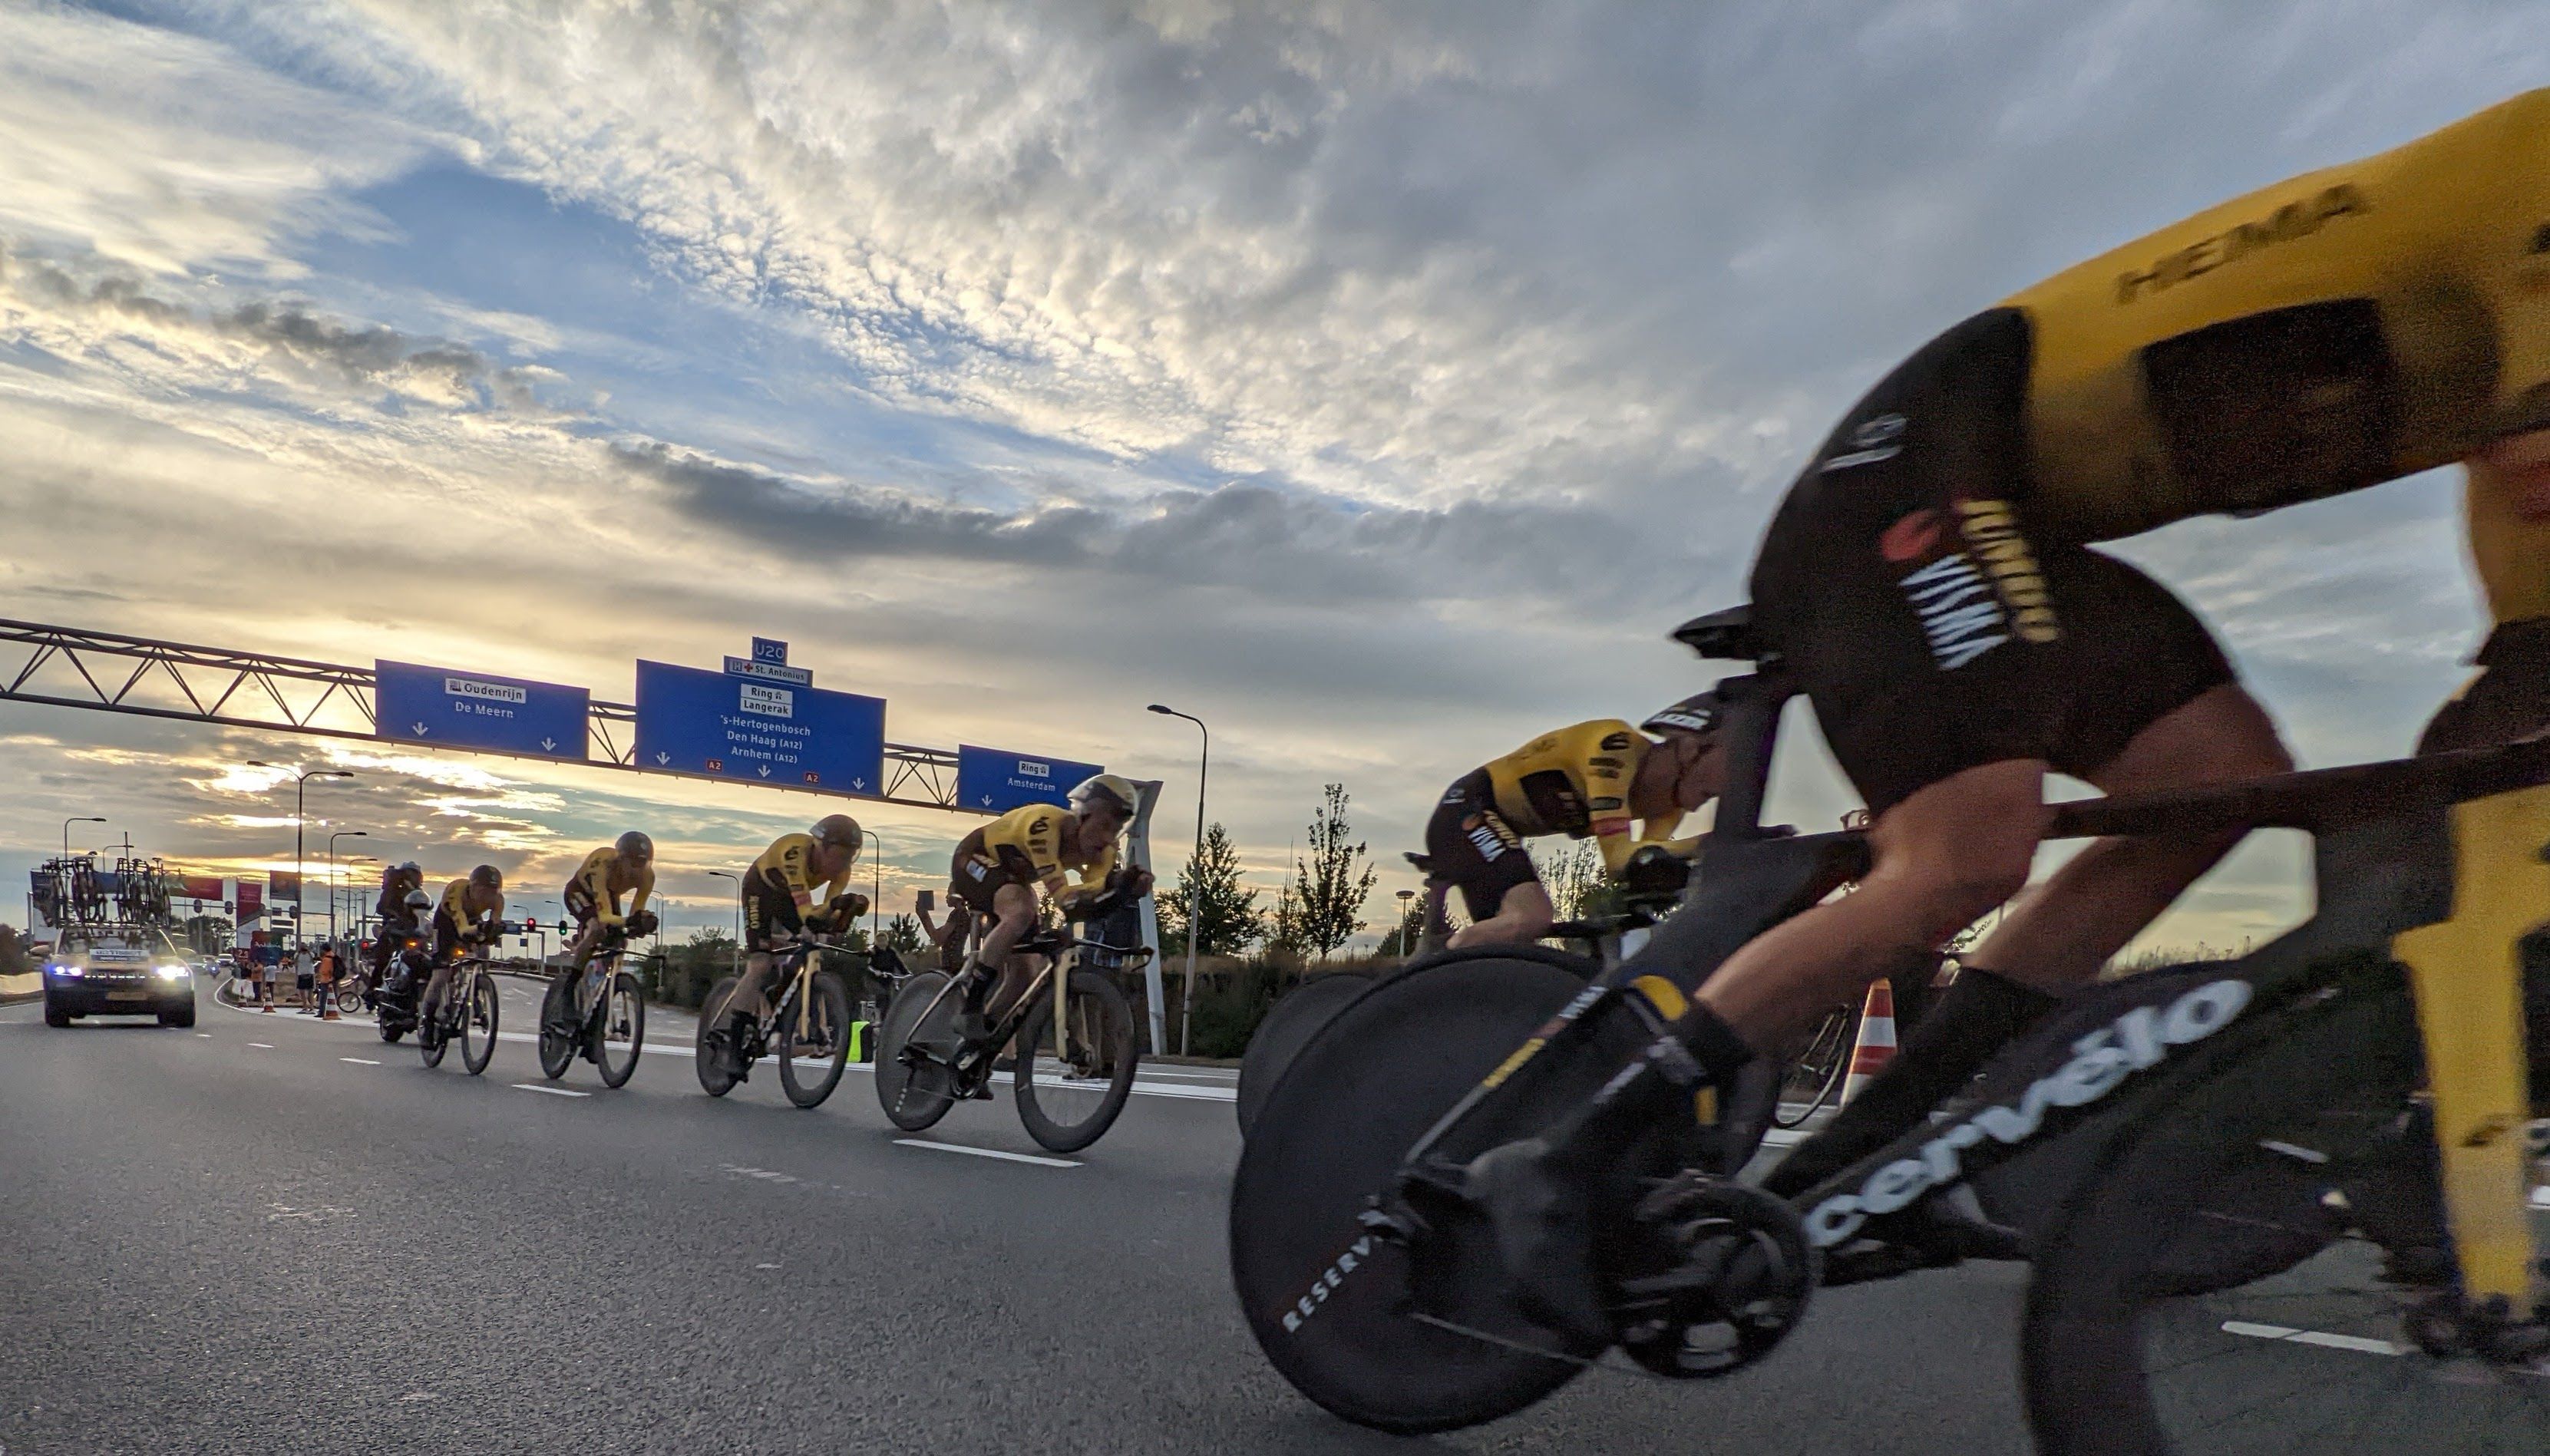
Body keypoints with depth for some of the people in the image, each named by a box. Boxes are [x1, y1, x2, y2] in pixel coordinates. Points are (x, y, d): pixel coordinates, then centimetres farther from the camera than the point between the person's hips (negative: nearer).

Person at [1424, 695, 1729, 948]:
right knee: (1531, 919, -28)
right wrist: (1712, 843, -37)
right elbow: (1618, 859, -32)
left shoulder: (1668, 804, 1)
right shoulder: (1617, 745, -25)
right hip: (1466, 813, -10)